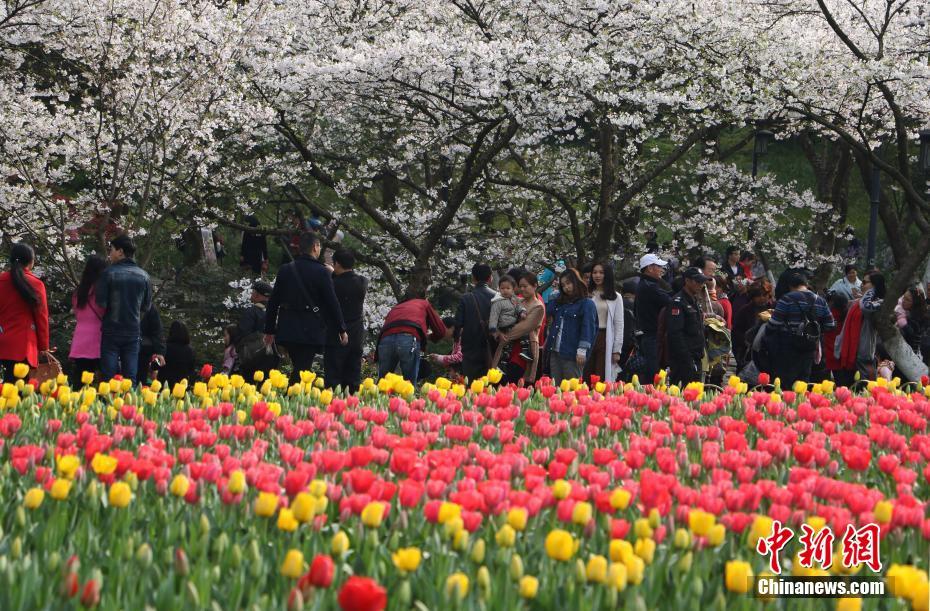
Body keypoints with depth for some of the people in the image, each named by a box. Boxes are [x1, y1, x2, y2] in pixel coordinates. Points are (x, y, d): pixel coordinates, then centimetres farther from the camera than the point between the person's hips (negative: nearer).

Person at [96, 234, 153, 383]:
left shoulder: (109, 273, -9)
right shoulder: (143, 276, 4)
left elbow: (101, 303, -12)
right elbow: (147, 306, 10)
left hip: (111, 332, -3)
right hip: (133, 332, 3)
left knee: (109, 377, -1)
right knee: (131, 378, 5)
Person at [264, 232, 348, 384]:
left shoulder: (285, 269, 7)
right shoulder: (321, 272, -7)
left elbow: (273, 301, 10)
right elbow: (332, 303, -5)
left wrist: (269, 330, 18)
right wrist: (342, 330, 5)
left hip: (288, 330, 5)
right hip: (311, 332, -5)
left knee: (298, 368, 17)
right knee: (302, 371, -6)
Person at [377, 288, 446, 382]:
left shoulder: (395, 308, 40)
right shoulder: (424, 304, 31)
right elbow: (441, 331, 28)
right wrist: (429, 336, 50)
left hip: (386, 339, 3)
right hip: (410, 338, -3)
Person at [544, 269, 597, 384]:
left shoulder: (587, 304, -6)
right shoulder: (559, 302, 17)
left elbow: (588, 328, -12)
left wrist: (582, 350, -19)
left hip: (572, 354, -8)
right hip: (555, 352, 8)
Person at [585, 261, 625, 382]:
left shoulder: (615, 298, 6)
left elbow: (619, 325, 4)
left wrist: (617, 350, -2)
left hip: (605, 340, -1)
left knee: (602, 380, -3)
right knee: (586, 378, 0)